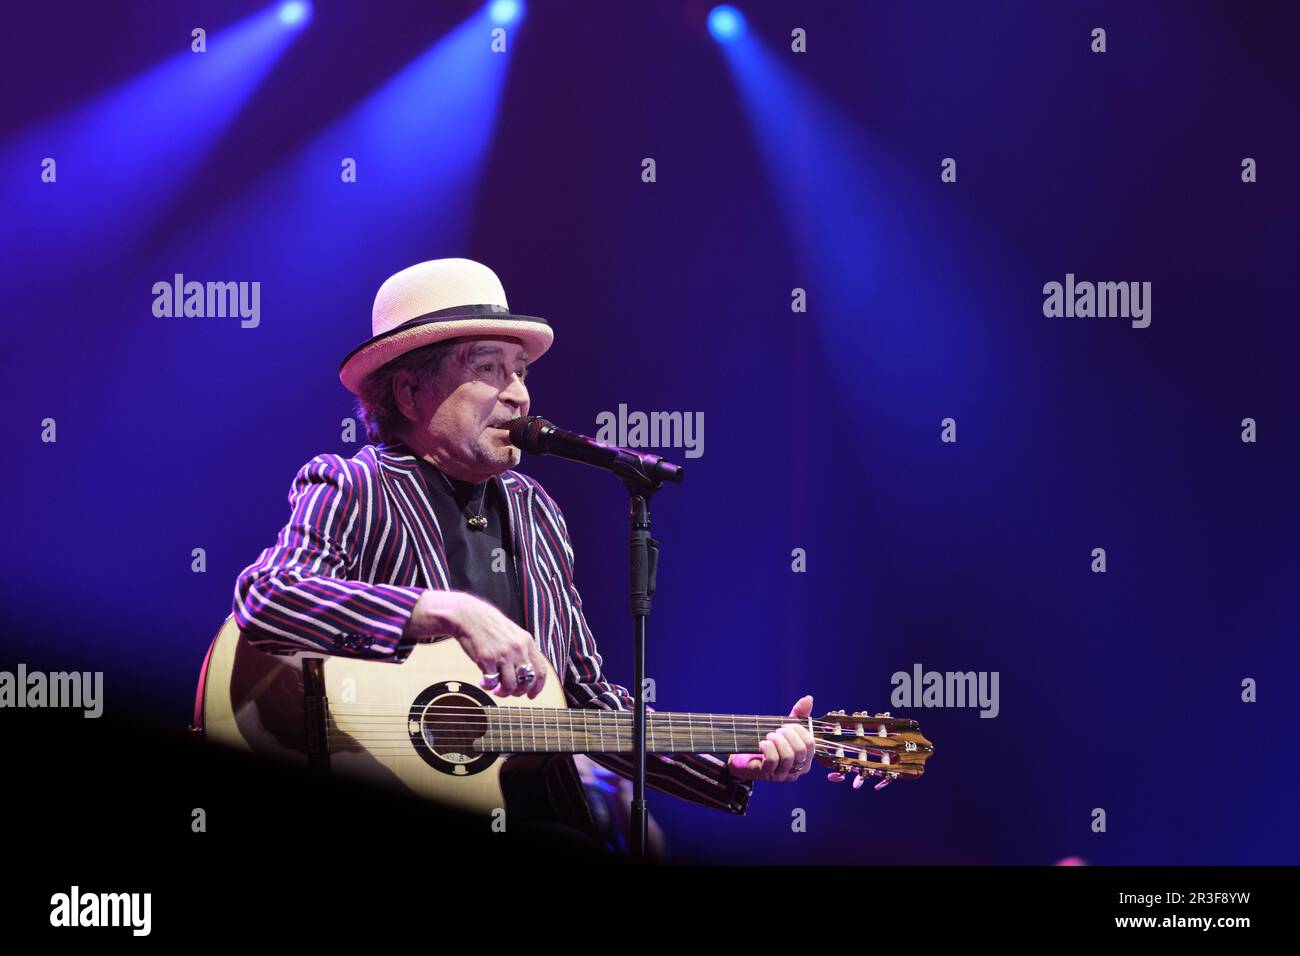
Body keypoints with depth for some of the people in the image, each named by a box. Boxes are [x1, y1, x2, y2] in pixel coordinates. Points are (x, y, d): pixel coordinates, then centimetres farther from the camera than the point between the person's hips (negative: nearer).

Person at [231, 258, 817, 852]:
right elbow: (266, 597, -23)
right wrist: (447, 612, -27)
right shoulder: (352, 491, -3)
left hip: (538, 811, 6)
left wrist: (733, 765, 7)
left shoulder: (534, 512, 17)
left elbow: (585, 697, 18)